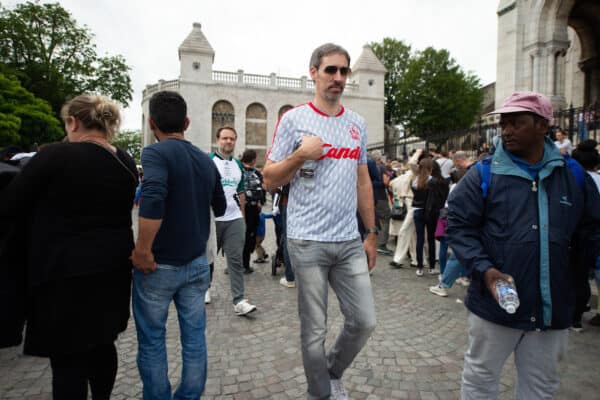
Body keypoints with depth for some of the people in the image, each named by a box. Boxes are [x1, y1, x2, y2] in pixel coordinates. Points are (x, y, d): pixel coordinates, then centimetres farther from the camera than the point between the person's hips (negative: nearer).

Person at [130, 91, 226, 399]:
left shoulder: (156, 153, -14)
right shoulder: (206, 160, 5)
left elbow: (152, 201, -31)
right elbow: (220, 208, 14)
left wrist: (142, 252, -21)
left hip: (160, 266, -5)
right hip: (197, 263, 5)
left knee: (152, 341, 13)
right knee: (195, 337, 14)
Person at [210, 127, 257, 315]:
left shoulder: (238, 165, 13)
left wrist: (243, 215, 14)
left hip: (234, 218, 4)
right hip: (212, 218, -3)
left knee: (236, 259, -1)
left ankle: (239, 300, 0)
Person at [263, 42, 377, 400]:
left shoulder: (357, 123, 10)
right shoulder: (294, 119, -4)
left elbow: (363, 182, 14)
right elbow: (270, 180, -2)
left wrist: (372, 234, 12)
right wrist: (301, 155, -18)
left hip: (350, 242, 5)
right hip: (308, 242, -4)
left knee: (365, 322, 10)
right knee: (315, 331, 9)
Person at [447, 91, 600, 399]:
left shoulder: (573, 175, 4)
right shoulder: (484, 174, -7)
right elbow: (459, 227, -9)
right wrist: (484, 270, -20)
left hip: (553, 307, 4)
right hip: (495, 302, -3)